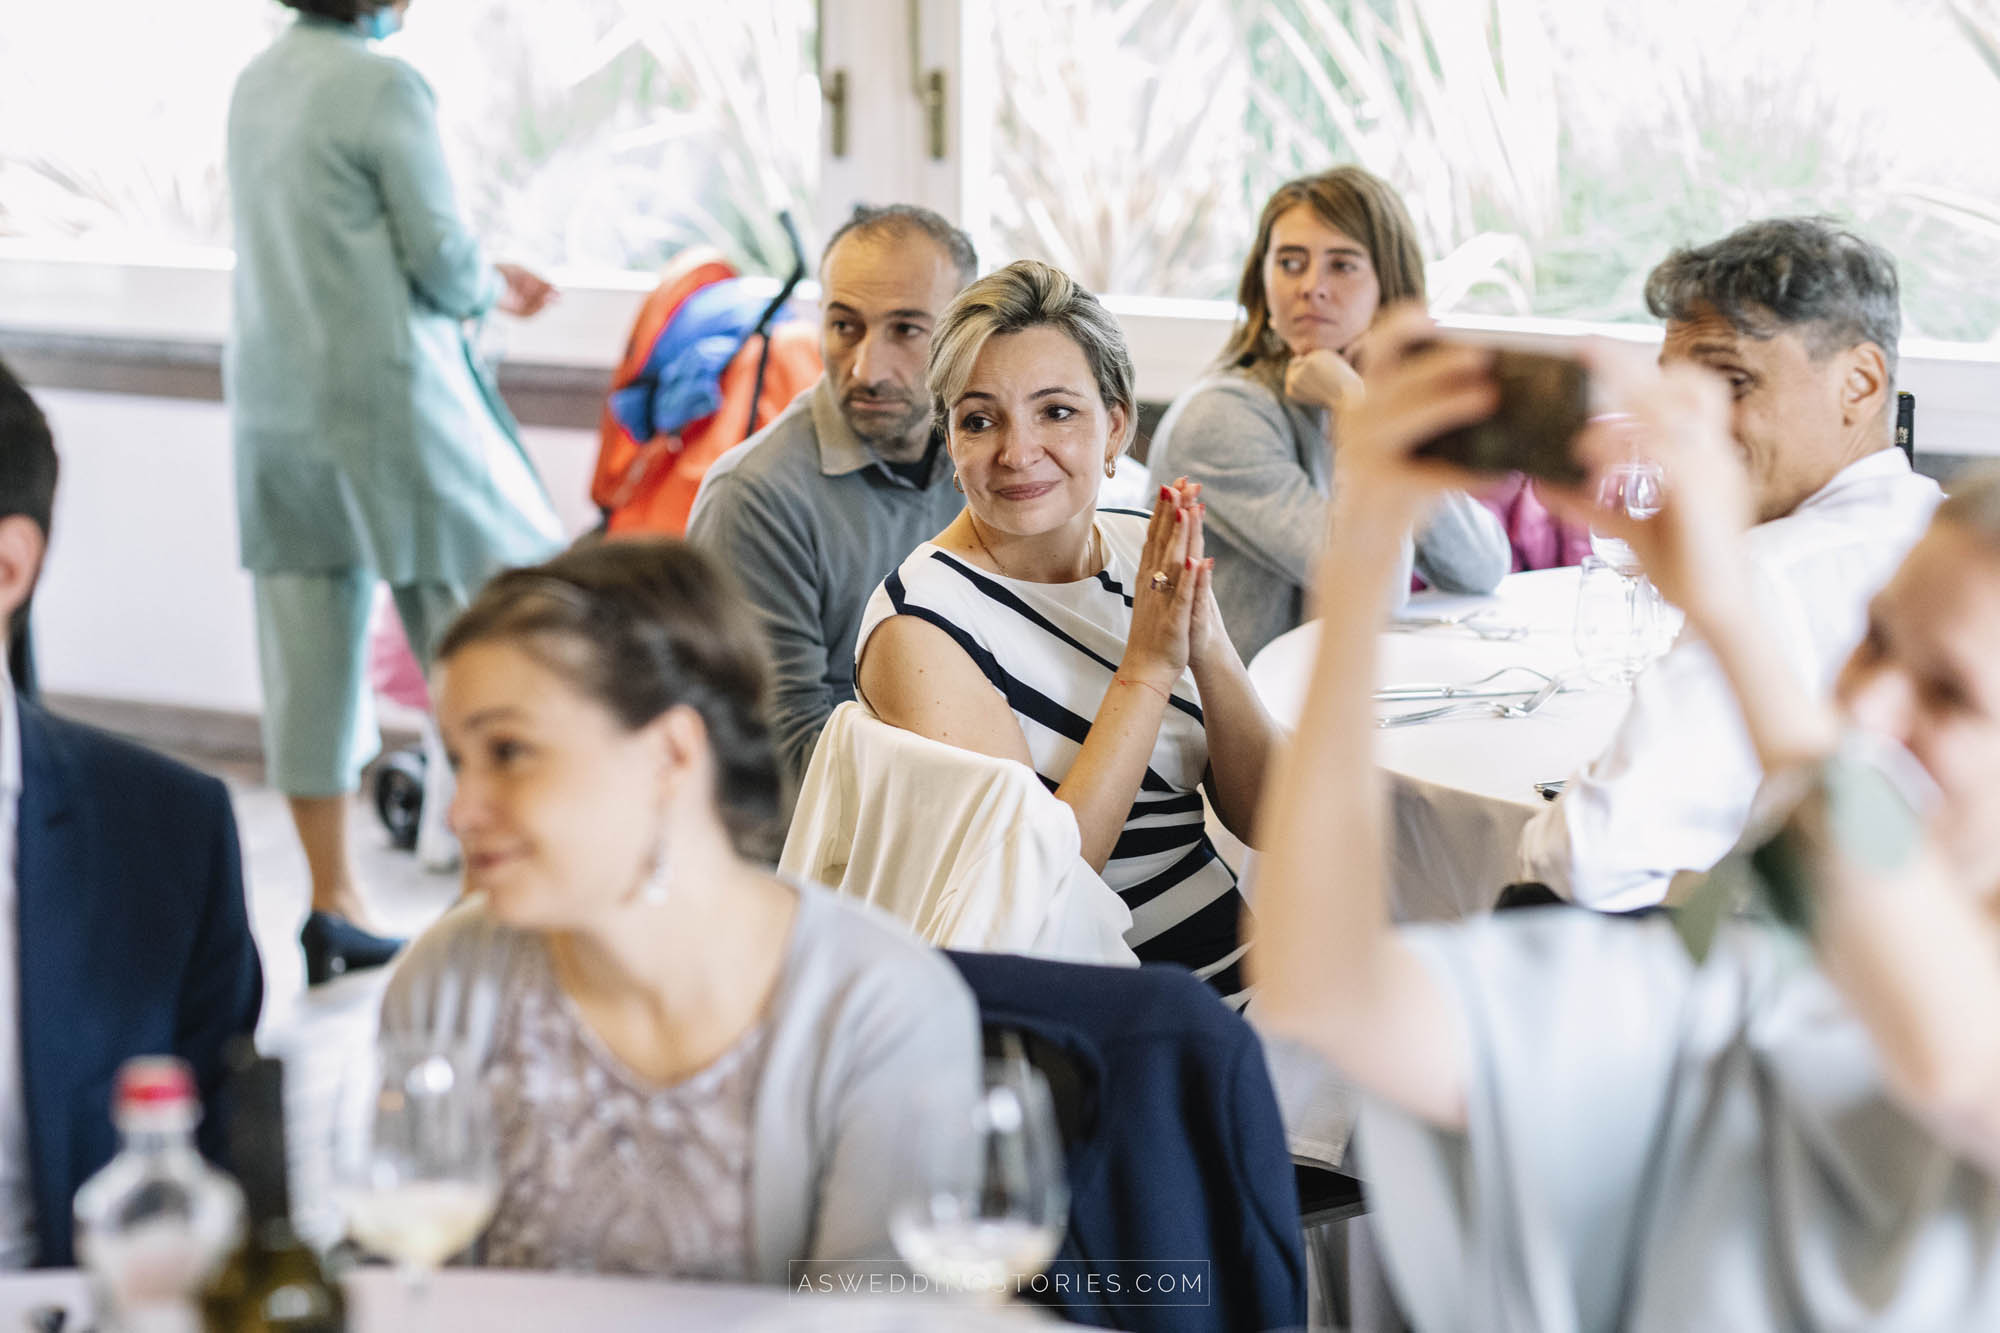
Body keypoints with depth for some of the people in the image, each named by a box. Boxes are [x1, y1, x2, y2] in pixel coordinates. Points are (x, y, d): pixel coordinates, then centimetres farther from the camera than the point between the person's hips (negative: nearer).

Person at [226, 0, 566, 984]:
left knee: (310, 653, 8)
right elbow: (443, 260, -12)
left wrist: (481, 281, 18)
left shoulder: (256, 81, 10)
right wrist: (490, 290, 11)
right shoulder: (384, 87, -13)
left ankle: (333, 904, 13)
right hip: (388, 397, -7)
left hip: (273, 404, 7)